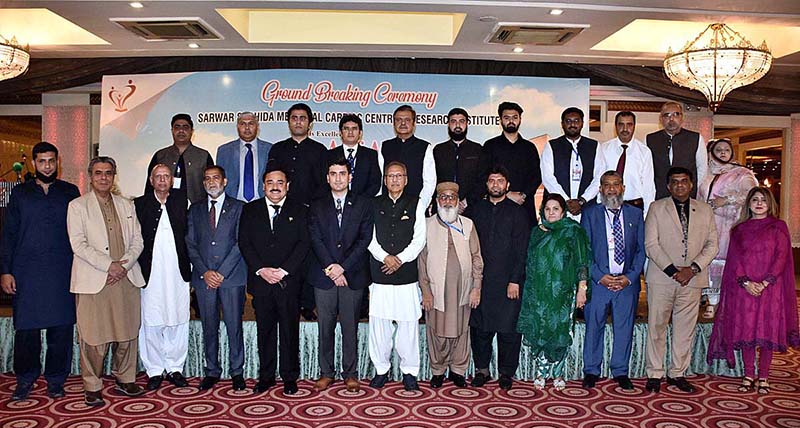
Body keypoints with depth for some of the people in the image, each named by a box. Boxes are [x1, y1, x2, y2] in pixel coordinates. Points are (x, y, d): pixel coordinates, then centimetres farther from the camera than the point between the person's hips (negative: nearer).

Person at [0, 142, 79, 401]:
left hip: (62, 273, 0)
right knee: (26, 328, 5)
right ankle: (25, 379, 21)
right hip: (26, 274, 1)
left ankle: (56, 380, 16)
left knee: (61, 327, 3)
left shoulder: (70, 192, 9)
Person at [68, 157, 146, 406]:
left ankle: (125, 380, 21)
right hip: (93, 281, -3)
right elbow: (78, 245, -6)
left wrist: (124, 265, -6)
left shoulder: (126, 205, 16)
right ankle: (92, 387, 12)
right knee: (93, 338, -1)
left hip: (126, 279, 4)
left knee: (127, 333, 7)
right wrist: (109, 265, -13)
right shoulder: (77, 206, 4)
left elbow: (137, 240, 10)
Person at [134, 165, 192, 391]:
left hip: (177, 273, 1)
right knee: (151, 324, 4)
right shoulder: (140, 204, 3)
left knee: (178, 321, 7)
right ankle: (155, 370, 17)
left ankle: (175, 368, 20)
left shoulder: (181, 199, 7)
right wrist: (139, 269, -5)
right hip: (150, 273, -1)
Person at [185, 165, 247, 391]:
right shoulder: (195, 210, 14)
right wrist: (204, 272, -6)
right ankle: (212, 371, 20)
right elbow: (190, 244, 8)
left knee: (234, 326, 1)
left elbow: (241, 242, -3)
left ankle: (236, 372, 13)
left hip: (232, 277, -3)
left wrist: (221, 272, -10)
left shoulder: (238, 207, 4)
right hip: (203, 278, 3)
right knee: (209, 327, 8)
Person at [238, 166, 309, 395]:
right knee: (265, 331, 9)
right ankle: (266, 376, 20)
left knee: (290, 330, 4)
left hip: (289, 281, -1)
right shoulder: (250, 210, 10)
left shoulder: (298, 210, 5)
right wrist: (261, 270, -10)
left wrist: (283, 270, -12)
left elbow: (304, 243, -3)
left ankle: (290, 377, 15)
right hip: (260, 280, 2)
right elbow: (244, 243, 3)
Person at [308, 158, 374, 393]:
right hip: (324, 276, 1)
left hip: (353, 275, -1)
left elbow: (365, 239, -3)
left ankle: (350, 373, 17)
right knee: (325, 327, 7)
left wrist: (343, 267, -11)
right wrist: (330, 267, -12)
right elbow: (315, 240, 0)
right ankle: (326, 373, 19)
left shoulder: (363, 204, 5)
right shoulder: (317, 206, 9)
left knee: (350, 327, 5)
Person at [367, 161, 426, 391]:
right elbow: (369, 238, 4)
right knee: (379, 321, 4)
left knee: (408, 323, 2)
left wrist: (400, 259, -10)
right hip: (380, 273, 1)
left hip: (407, 273, -1)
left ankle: (409, 371, 15)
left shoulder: (415, 204, 6)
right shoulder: (375, 204, 9)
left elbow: (419, 239, 0)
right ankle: (381, 369, 19)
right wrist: (385, 257, -11)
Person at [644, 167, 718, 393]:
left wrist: (693, 268, -8)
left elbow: (712, 245, 7)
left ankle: (678, 373, 20)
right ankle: (654, 374, 12)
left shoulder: (705, 210, 11)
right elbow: (651, 245, -4)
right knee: (656, 327, 2)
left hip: (692, 279, 2)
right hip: (661, 278, -2)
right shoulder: (657, 208, 3)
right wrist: (673, 271, -12)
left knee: (685, 328, 7)